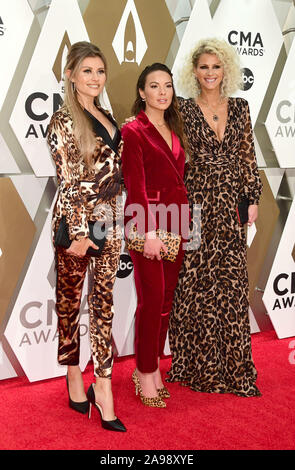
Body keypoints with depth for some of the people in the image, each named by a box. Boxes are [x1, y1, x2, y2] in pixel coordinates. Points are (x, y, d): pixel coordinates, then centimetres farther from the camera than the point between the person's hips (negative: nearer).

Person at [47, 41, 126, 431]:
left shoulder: (107, 118, 14)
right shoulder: (63, 121, -8)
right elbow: (68, 181, -13)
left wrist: (119, 217, 15)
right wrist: (78, 232, -16)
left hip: (110, 219, 7)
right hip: (77, 220, -7)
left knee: (104, 300, 6)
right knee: (70, 298, 8)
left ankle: (103, 385, 14)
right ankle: (74, 379, 24)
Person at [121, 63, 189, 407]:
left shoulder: (174, 129, 16)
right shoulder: (133, 130, -5)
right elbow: (135, 185, -13)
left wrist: (184, 223, 9)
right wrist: (148, 232, -20)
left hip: (176, 221, 7)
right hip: (147, 222, -7)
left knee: (167, 299, 9)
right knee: (152, 299, -4)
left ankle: (151, 366, 22)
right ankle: (146, 374, 10)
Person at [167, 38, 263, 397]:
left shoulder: (239, 108, 10)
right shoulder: (183, 110, 0)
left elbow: (247, 156, 12)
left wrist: (253, 198, 7)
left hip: (230, 206, 3)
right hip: (196, 203, -3)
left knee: (232, 283, 5)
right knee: (196, 282, 2)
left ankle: (234, 368, 18)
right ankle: (200, 368, 17)